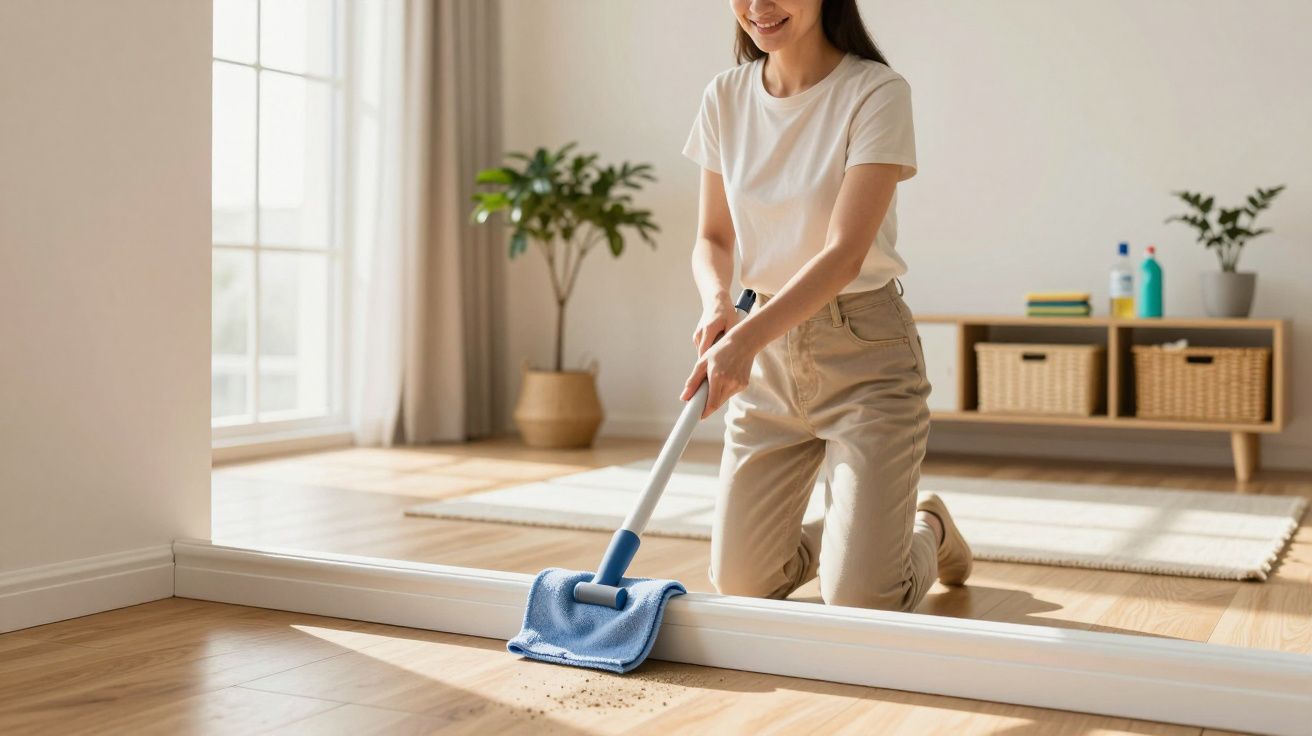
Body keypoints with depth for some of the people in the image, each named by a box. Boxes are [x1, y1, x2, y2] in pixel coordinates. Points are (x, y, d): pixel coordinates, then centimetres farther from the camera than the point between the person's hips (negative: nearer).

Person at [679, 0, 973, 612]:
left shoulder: (876, 92, -14)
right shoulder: (725, 98, 2)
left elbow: (845, 253, -21)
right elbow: (712, 239, 7)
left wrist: (745, 339, -33)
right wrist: (717, 300, -15)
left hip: (864, 355, -5)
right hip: (769, 359, 5)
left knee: (860, 604, -8)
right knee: (740, 583, 5)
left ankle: (928, 530, 27)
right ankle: (844, 534, 37)